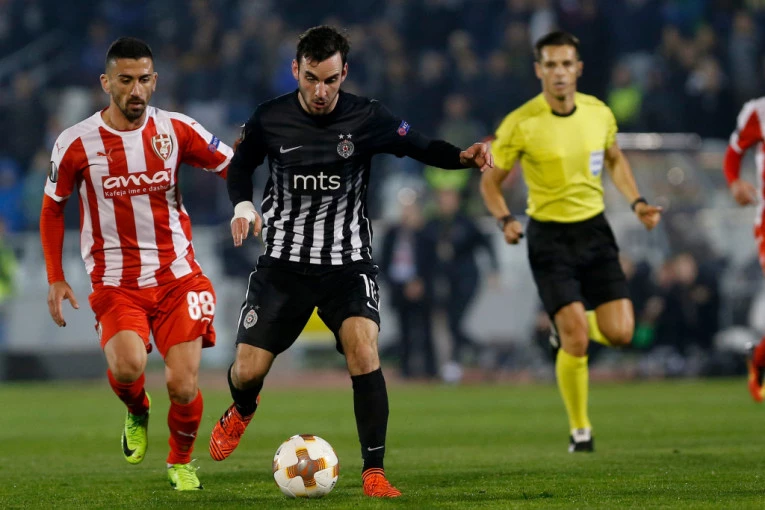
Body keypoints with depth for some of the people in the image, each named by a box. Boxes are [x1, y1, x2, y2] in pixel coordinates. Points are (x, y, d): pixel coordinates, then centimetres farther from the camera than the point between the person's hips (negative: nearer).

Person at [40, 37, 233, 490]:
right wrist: (55, 279, 6)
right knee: (128, 367, -27)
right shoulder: (76, 143, -4)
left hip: (178, 278, 1)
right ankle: (137, 413, 11)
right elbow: (53, 208, 10)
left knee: (183, 385, -6)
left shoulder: (176, 130, -1)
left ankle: (181, 461, 25)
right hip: (116, 283, -1)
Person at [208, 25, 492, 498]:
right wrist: (243, 204, -7)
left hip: (348, 262, -1)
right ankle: (242, 411, 39)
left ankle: (374, 473, -16)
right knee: (248, 370, -1)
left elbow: (423, 147, -5)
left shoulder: (368, 118, -9)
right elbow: (241, 164, 13)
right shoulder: (269, 120, -5)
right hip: (284, 260, 1)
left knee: (364, 349, -25)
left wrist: (463, 155, -26)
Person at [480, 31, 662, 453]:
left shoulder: (599, 113, -1)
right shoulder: (521, 124, -13)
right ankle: (579, 429, 6)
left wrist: (636, 202, 5)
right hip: (549, 236, -4)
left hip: (593, 229, 4)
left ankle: (568, 327, 29)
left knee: (619, 334, -5)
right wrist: (505, 220, -20)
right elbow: (490, 180, -3)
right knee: (576, 341, -14)